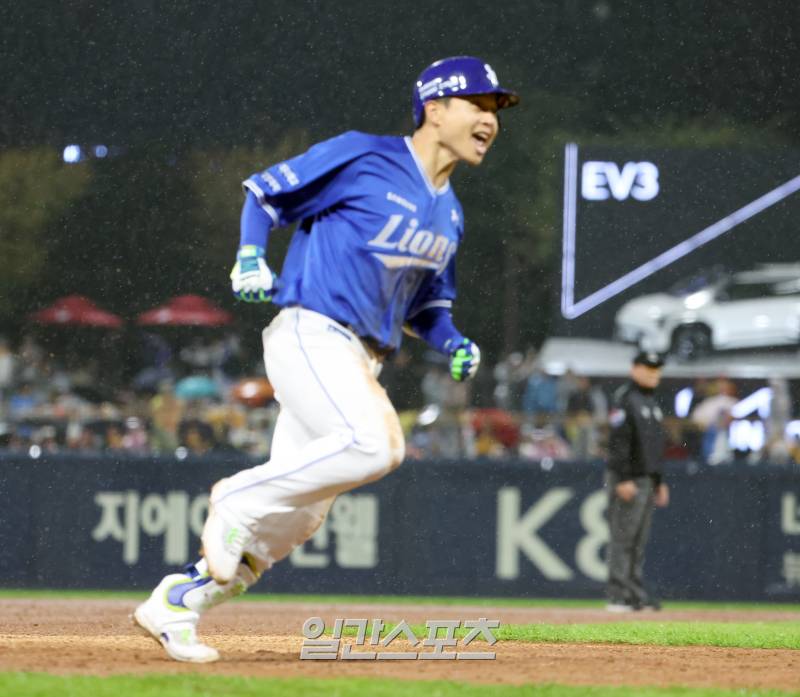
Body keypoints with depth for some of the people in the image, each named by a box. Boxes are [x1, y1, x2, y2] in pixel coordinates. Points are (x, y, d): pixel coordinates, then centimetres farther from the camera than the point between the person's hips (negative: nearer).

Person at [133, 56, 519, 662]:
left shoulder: (449, 215, 18)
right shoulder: (362, 158, -4)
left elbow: (425, 304, 26)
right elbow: (265, 192, 2)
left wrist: (454, 346, 6)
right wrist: (250, 259, -14)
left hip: (361, 362, 8)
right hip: (309, 334, -8)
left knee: (298, 515, 4)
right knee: (376, 444, -31)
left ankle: (176, 604, 16)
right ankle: (239, 500, -13)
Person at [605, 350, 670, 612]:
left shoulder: (652, 402, 19)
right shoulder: (625, 399, -10)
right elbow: (618, 441, -16)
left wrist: (660, 481, 21)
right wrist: (623, 479, -21)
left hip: (648, 480, 9)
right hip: (628, 480, -9)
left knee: (639, 541, 9)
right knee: (622, 538, -8)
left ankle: (635, 592, 12)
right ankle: (618, 596, -9)